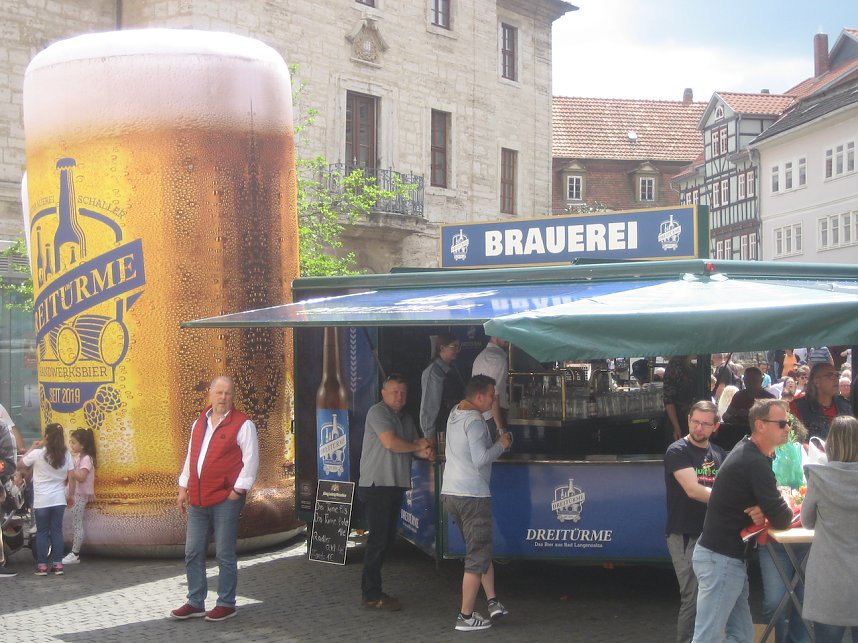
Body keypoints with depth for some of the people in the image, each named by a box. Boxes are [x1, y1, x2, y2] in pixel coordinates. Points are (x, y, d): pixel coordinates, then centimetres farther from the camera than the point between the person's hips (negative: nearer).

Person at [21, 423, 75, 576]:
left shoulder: (37, 453, -11)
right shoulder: (65, 454, -1)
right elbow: (71, 477, 1)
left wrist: (32, 448, 13)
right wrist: (71, 495, 11)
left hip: (42, 500, -3)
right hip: (59, 499, 3)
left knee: (42, 532, 6)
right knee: (57, 531, 9)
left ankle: (42, 565, 6)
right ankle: (58, 564, 9)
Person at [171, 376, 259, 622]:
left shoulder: (243, 424, -6)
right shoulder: (199, 423, 15)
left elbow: (251, 461, -10)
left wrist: (238, 490, -13)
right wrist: (183, 488, 16)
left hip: (225, 500, -6)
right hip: (198, 500, 6)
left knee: (224, 554, 0)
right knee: (193, 553, 9)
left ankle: (226, 604, 12)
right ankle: (195, 603, 20)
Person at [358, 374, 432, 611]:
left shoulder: (406, 418, 18)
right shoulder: (378, 412, -9)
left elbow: (415, 447, 20)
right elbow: (390, 442, -20)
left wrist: (425, 452, -5)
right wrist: (417, 445, -5)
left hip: (395, 485, 9)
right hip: (377, 485, -9)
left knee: (386, 538, 12)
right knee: (378, 539, -8)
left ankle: (371, 590, 20)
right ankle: (371, 596, -4)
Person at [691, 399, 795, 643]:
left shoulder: (748, 450, 10)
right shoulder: (755, 463, -20)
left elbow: (769, 501, 17)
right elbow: (781, 520, -19)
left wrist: (764, 510, -7)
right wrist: (787, 505, 4)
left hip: (726, 555, 10)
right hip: (720, 559, -10)